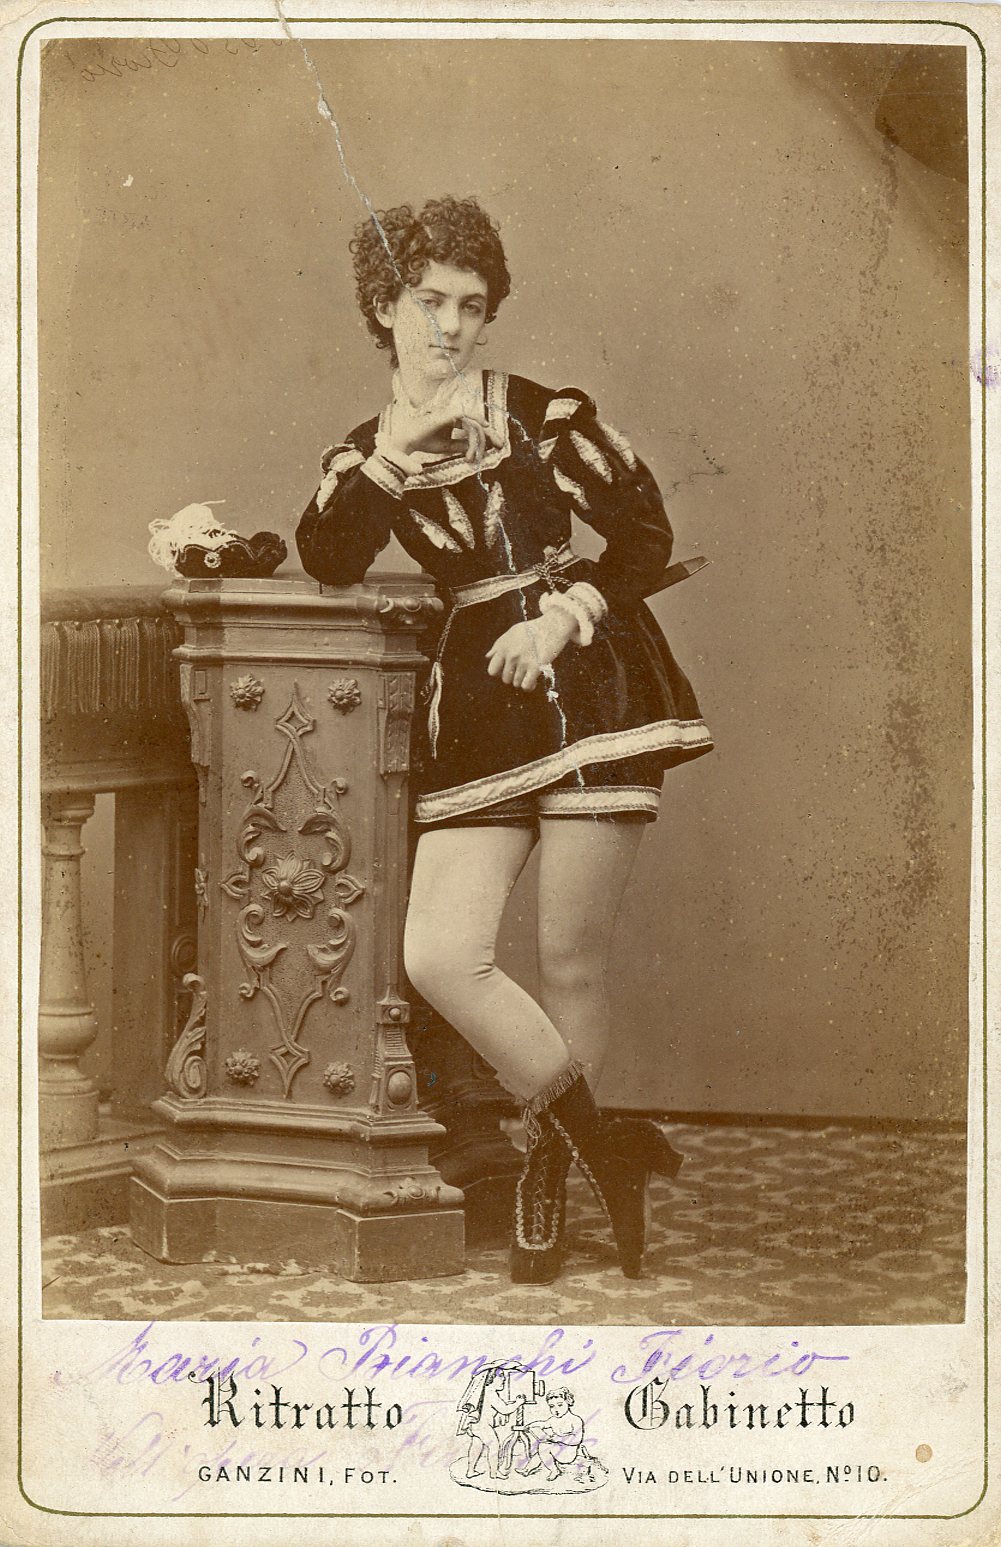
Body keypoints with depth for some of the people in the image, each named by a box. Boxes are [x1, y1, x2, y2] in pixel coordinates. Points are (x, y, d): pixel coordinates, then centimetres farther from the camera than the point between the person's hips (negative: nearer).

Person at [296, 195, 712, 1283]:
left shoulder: (540, 412, 6)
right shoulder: (362, 455, 14)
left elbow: (645, 533, 2)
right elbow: (328, 565, -6)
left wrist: (563, 616, -10)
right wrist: (393, 449, -15)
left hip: (592, 690, -3)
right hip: (478, 710, 3)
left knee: (571, 962, 1)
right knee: (439, 958, -11)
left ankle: (551, 1167, 23)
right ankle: (609, 1148, 7)